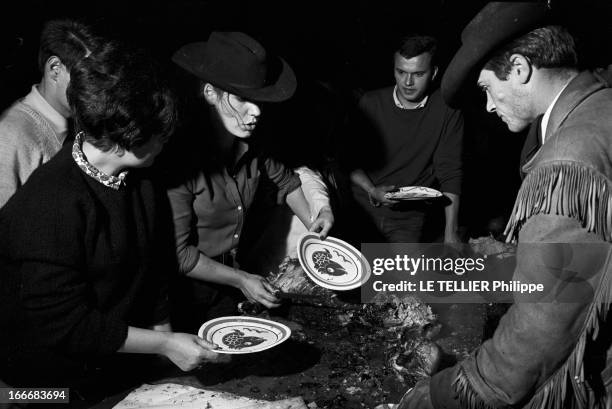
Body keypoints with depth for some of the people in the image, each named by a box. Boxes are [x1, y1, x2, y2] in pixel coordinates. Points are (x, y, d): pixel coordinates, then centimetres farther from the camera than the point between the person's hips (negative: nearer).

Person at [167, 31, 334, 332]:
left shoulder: (249, 146, -11)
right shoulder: (182, 157, -28)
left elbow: (285, 181, 12)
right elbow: (178, 253, -22)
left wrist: (312, 223, 0)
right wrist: (240, 280, -16)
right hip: (189, 292, -5)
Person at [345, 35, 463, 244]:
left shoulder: (446, 109, -2)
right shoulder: (371, 103, 2)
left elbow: (449, 173, -3)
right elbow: (350, 158, 6)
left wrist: (451, 233, -7)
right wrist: (372, 191, -11)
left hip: (410, 216, -1)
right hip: (363, 204, 1)